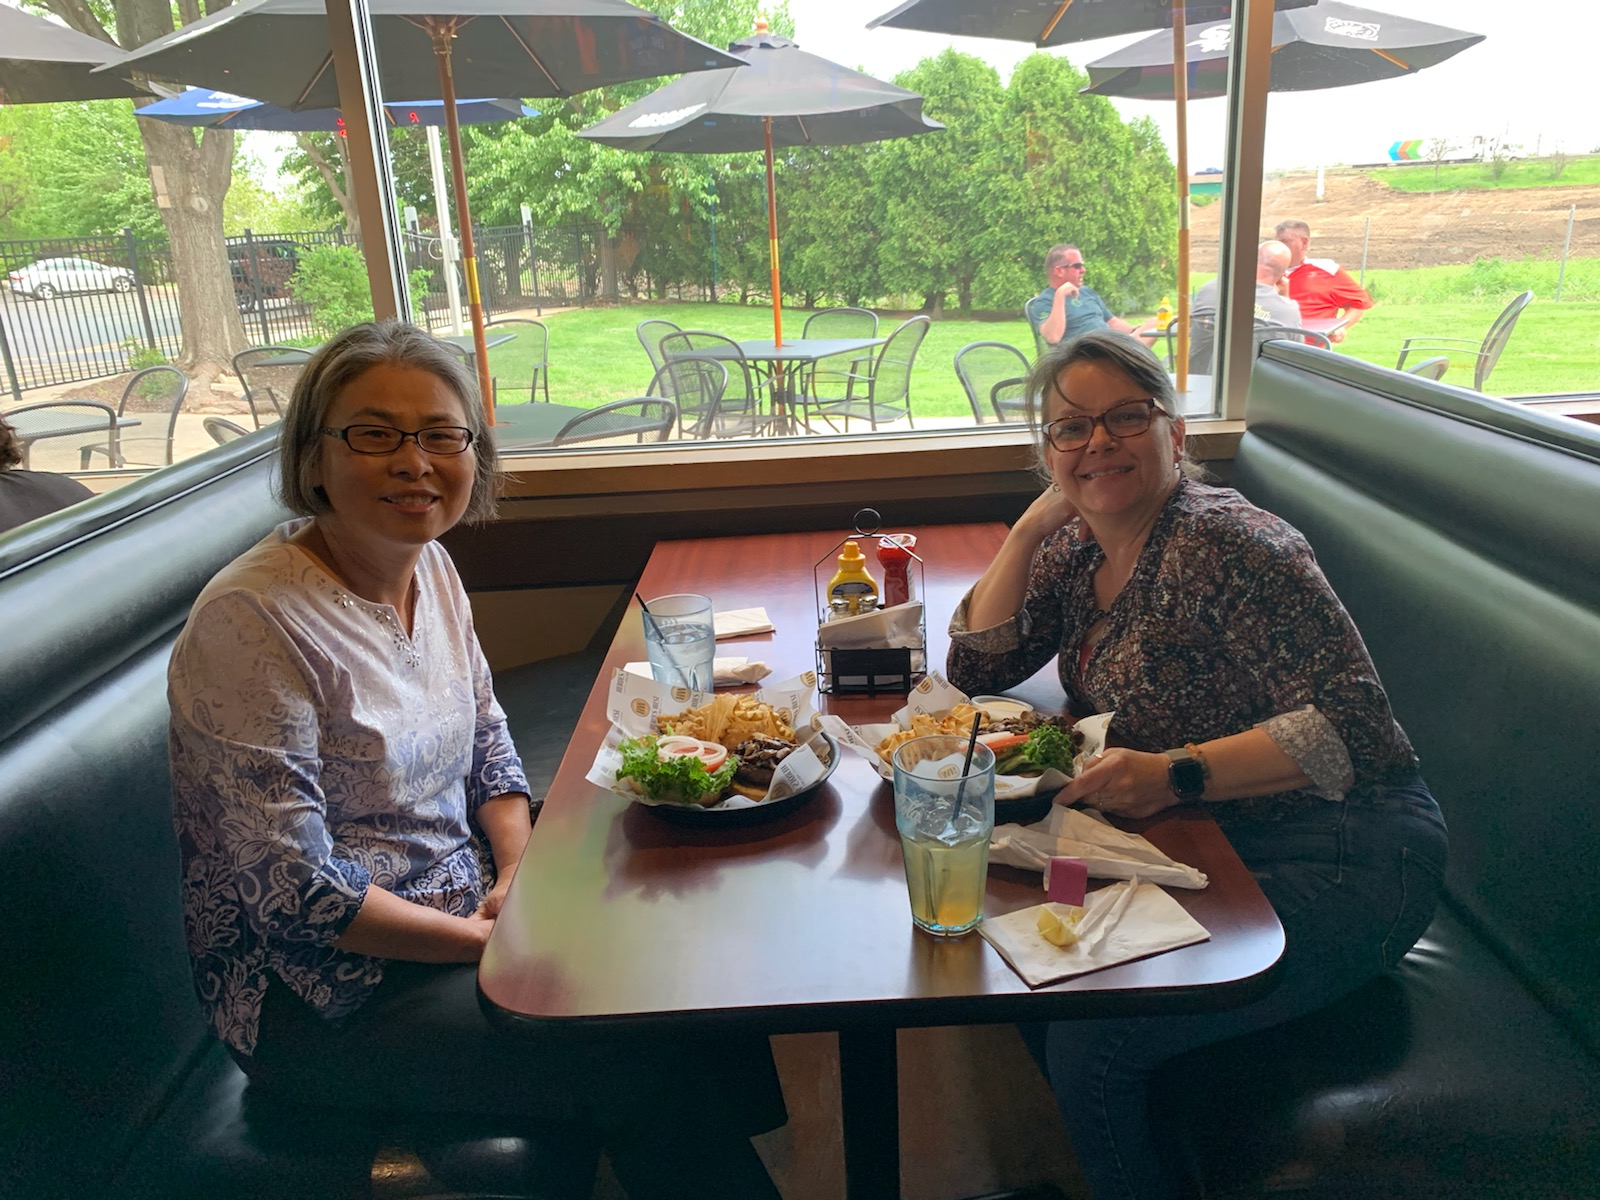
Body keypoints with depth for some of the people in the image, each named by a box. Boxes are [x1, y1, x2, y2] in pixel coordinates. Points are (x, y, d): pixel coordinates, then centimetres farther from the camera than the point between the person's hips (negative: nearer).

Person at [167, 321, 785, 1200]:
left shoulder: (428, 565, 1)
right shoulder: (250, 623, -23)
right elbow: (293, 891, -23)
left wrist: (520, 876, -5)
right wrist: (486, 940, -17)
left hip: (465, 907, 7)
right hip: (324, 993, -7)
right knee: (645, 1067, -18)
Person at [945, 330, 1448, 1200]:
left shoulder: (1223, 543, -20)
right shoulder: (1076, 548, 6)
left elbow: (1357, 725, -23)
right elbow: (977, 667, 3)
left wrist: (1177, 773, -32)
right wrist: (1033, 523, -4)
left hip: (1340, 863, -8)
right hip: (1208, 841, 8)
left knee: (1089, 1037, -19)